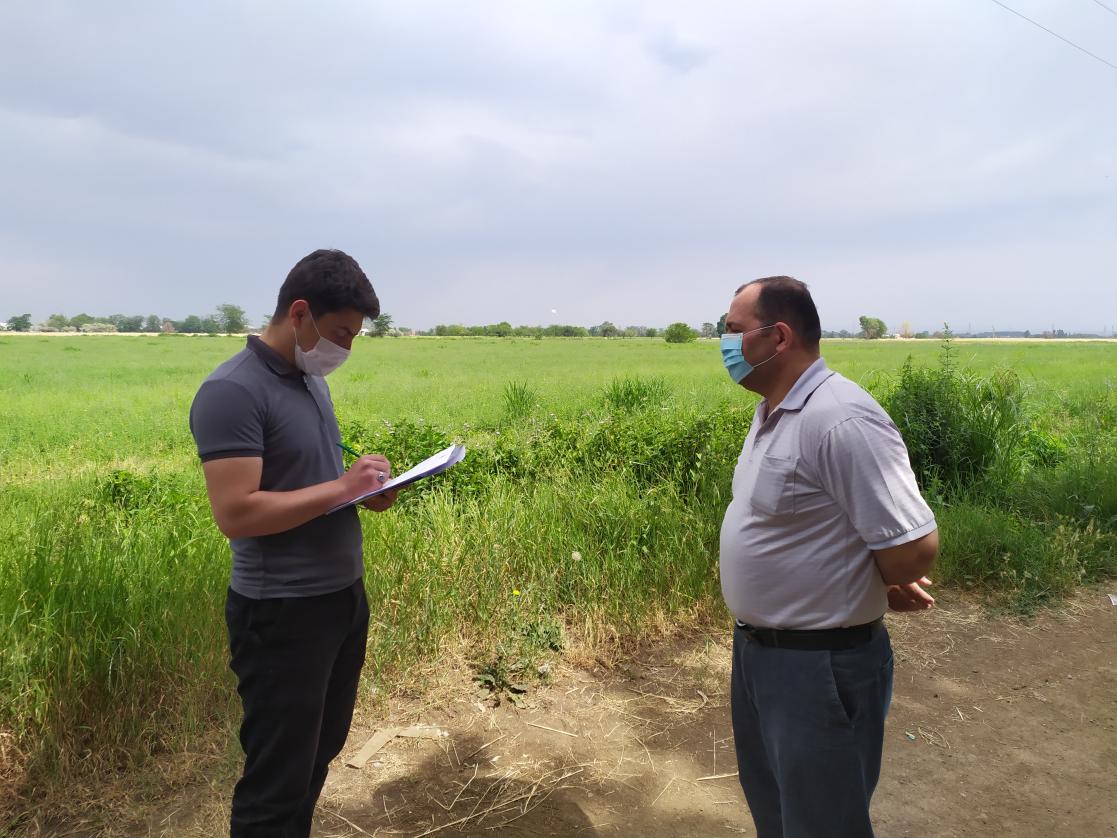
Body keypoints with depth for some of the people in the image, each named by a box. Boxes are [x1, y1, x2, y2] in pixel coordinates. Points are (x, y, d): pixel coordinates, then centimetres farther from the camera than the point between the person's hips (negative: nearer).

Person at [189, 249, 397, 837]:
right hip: (283, 615, -9)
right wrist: (342, 488, -23)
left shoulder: (313, 381, 8)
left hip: (345, 597, 9)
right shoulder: (231, 392, -20)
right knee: (277, 778, 7)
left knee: (320, 751, 23)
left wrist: (367, 489, 0)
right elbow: (235, 513, -26)